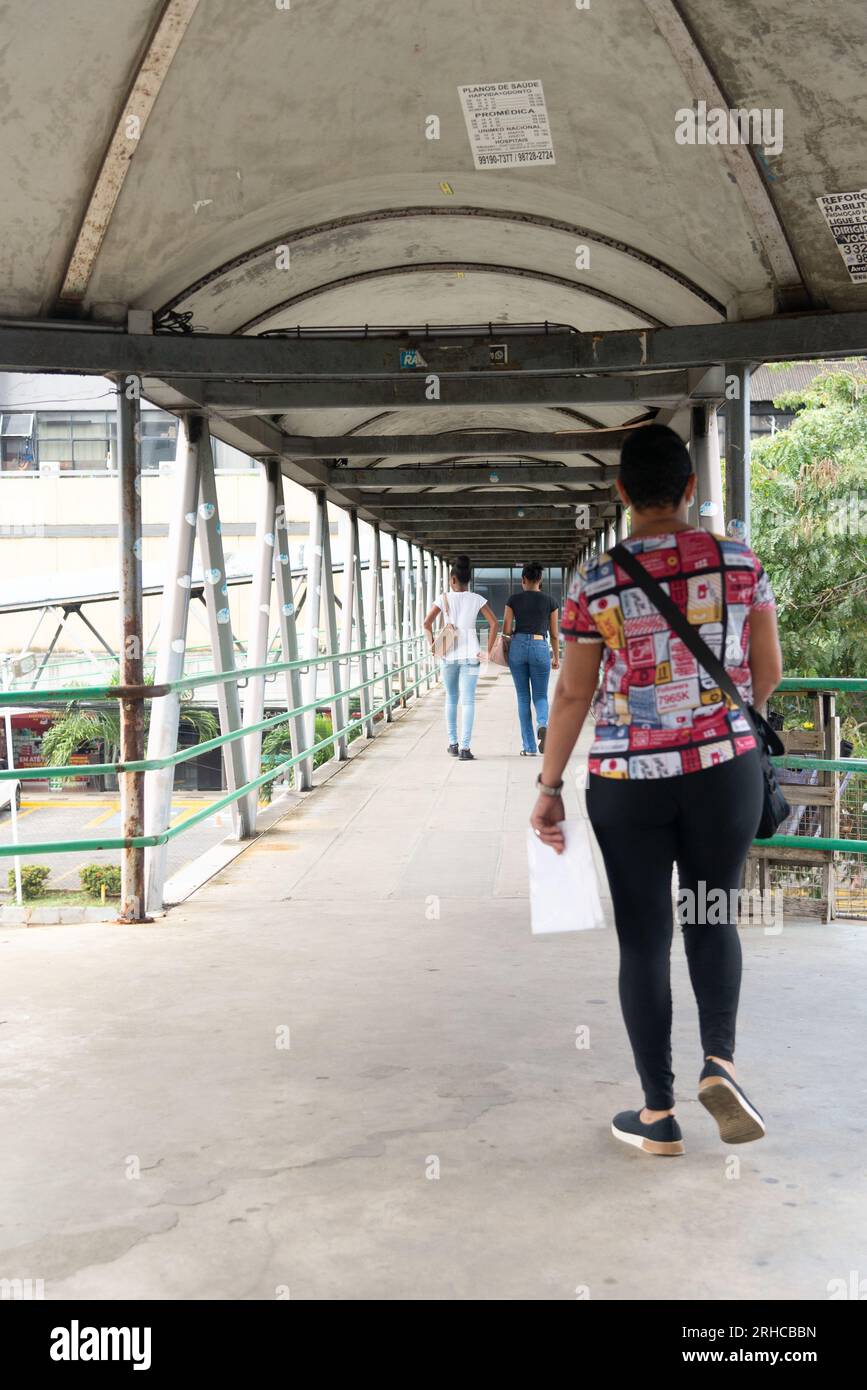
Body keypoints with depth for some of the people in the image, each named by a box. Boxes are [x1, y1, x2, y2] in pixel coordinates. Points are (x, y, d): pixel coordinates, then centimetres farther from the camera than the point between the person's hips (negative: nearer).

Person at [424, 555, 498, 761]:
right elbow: (494, 624, -7)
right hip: (470, 655, -1)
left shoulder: (444, 599, 0)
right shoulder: (477, 599, 1)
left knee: (451, 698, 17)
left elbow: (427, 623, -11)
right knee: (468, 700, -2)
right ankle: (464, 748, -11)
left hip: (449, 655, 1)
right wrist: (489, 650, -2)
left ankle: (453, 744, 22)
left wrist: (432, 643, -1)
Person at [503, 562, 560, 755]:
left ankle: (529, 747, 8)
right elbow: (554, 633, 8)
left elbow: (506, 630, 2)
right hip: (540, 647, 0)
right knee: (540, 695, 11)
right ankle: (543, 725, -23)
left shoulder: (514, 599, 3)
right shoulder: (550, 601, 5)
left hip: (518, 646, 0)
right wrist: (556, 656, 18)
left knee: (523, 697, 9)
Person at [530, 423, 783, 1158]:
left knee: (644, 938, 9)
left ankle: (659, 1114, 17)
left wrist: (549, 786, 6)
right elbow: (769, 672, 3)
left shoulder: (596, 580, -7)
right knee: (713, 916, 20)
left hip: (626, 780, -1)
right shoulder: (739, 560, -3)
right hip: (725, 768, 1)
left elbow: (574, 695, -4)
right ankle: (720, 1060, 0)